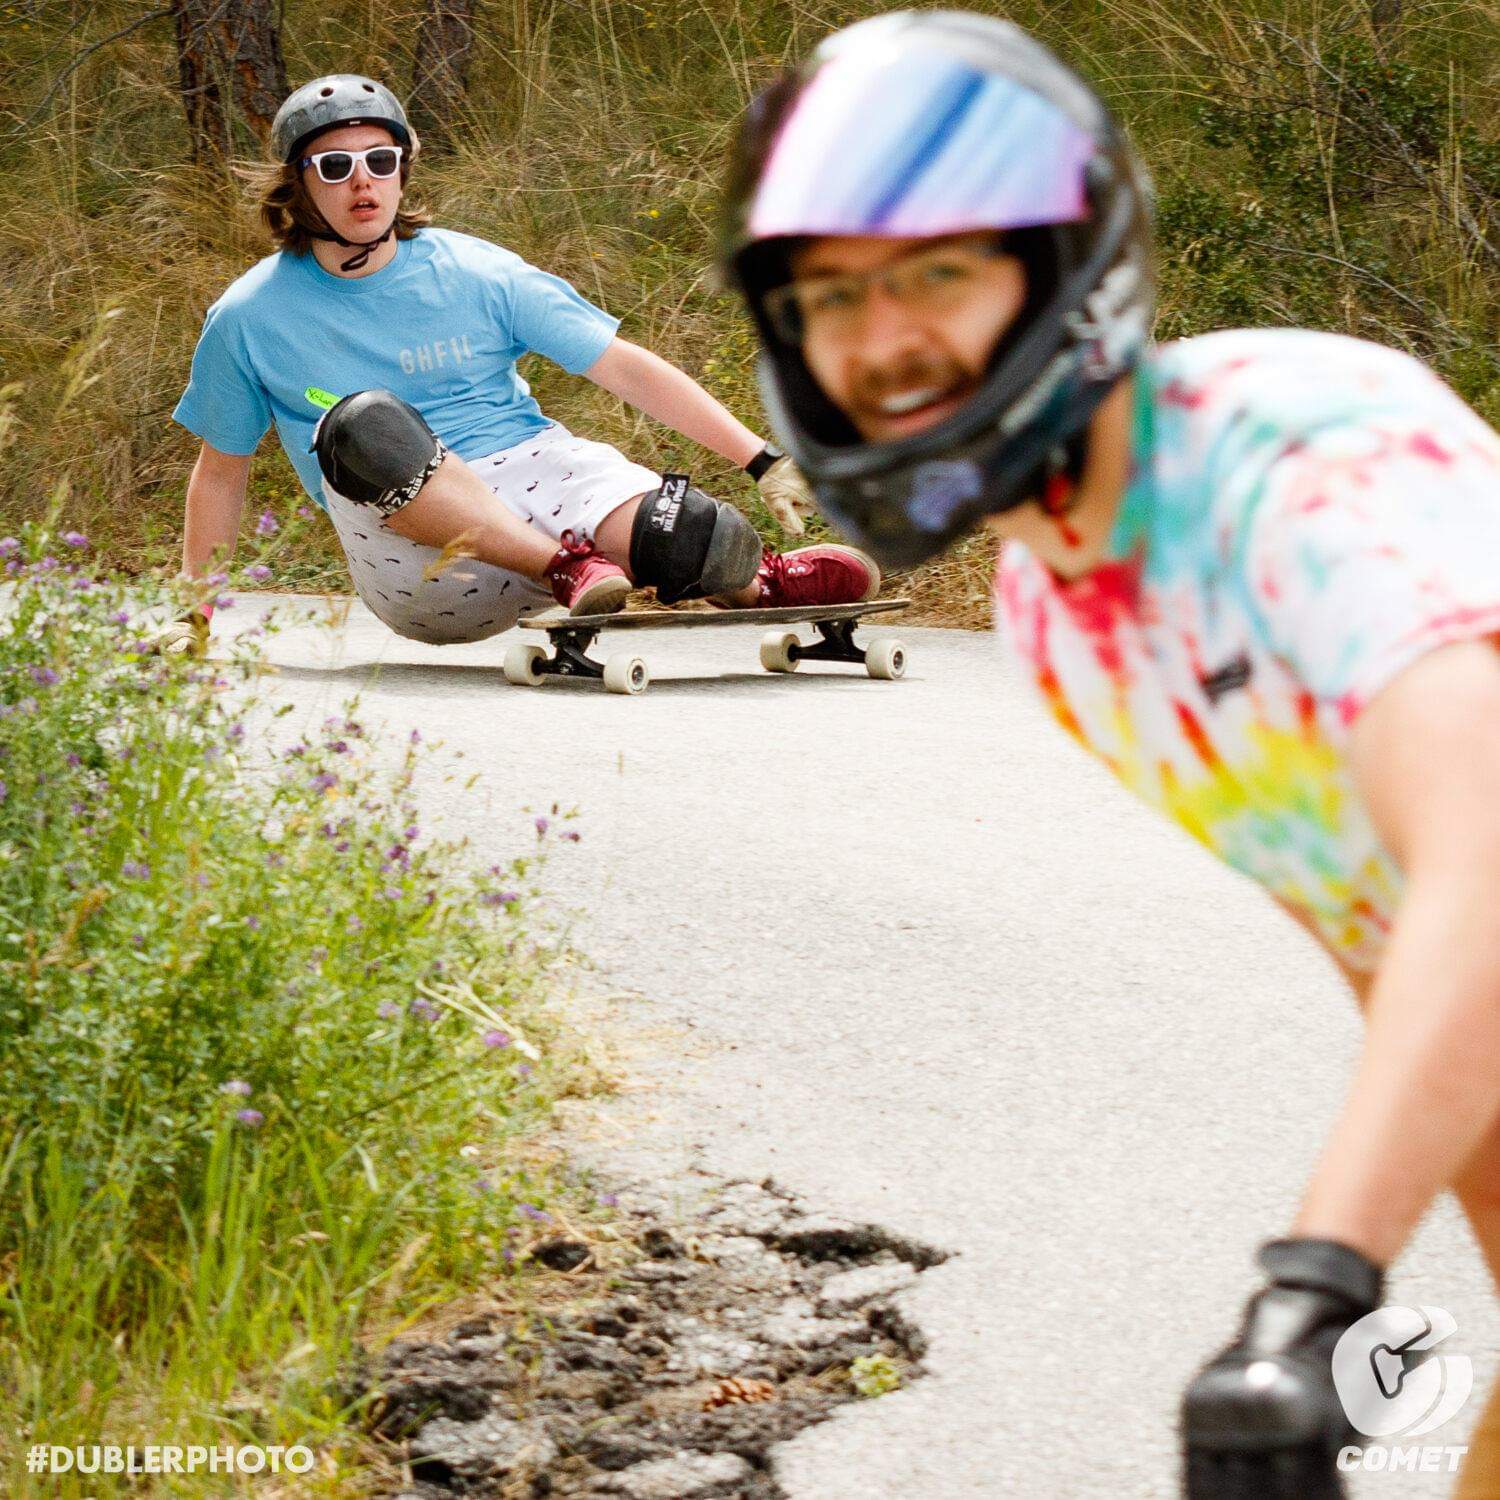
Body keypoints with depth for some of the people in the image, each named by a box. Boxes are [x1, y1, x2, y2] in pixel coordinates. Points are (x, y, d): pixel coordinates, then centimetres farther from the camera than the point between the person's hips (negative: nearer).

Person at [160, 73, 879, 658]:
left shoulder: (473, 273, 4)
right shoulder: (248, 319, 3)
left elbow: (625, 368, 3)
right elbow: (220, 471, 16)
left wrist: (764, 462, -4)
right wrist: (196, 617, 15)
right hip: (414, 562, -1)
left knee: (697, 539, -31)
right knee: (362, 424, -35)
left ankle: (751, 581, 5)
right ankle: (573, 569, -29)